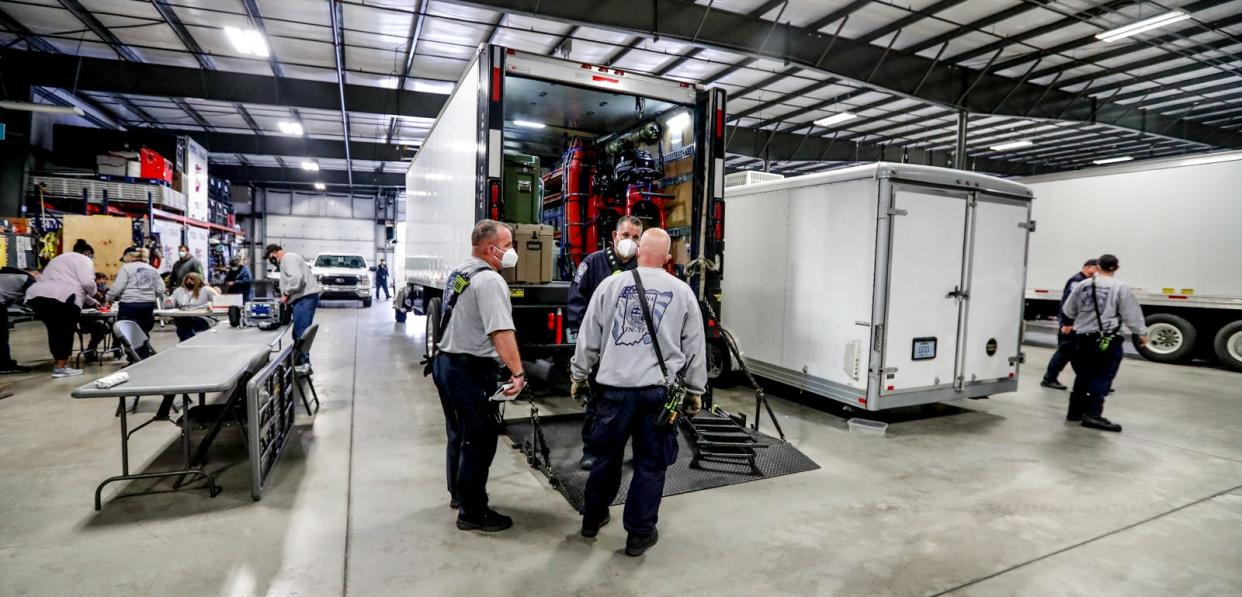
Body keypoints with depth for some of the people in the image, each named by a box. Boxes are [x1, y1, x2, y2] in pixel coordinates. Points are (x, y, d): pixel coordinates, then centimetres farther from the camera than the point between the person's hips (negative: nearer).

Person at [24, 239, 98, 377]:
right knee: (66, 331, 1)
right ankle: (61, 367, 1)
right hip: (60, 298, -8)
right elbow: (86, 283, -9)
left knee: (55, 330, 18)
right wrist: (93, 293, 12)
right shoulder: (83, 260, 7)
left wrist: (91, 302, 44)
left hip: (35, 295, 8)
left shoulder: (60, 258, 36)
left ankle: (57, 362, 24)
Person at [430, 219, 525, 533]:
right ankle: (472, 513, 12)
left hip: (445, 362, 10)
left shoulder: (458, 272, 11)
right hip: (471, 370, -10)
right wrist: (518, 372, -31)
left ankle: (458, 493, 38)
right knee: (479, 441, 1)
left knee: (458, 434, 22)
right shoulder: (489, 280, -20)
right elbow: (502, 332, -30)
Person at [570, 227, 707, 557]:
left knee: (606, 455, 18)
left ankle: (593, 518, 35)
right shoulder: (682, 291, 3)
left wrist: (578, 375, 18)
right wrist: (695, 391, 16)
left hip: (615, 386, 1)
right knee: (650, 463, 11)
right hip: (659, 390, -1)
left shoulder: (611, 284, 2)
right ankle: (639, 533, 21)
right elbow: (695, 347, 7)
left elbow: (588, 337, 5)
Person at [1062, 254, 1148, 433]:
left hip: (1083, 337, 5)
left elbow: (1069, 310, 17)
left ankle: (1075, 411, 21)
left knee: (1083, 376, 15)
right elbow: (1131, 314, -6)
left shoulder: (1082, 286, 6)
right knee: (1102, 377, -4)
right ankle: (1093, 414, -10)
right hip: (1108, 339, -5)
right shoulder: (1120, 287, -7)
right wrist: (1141, 333, 6)